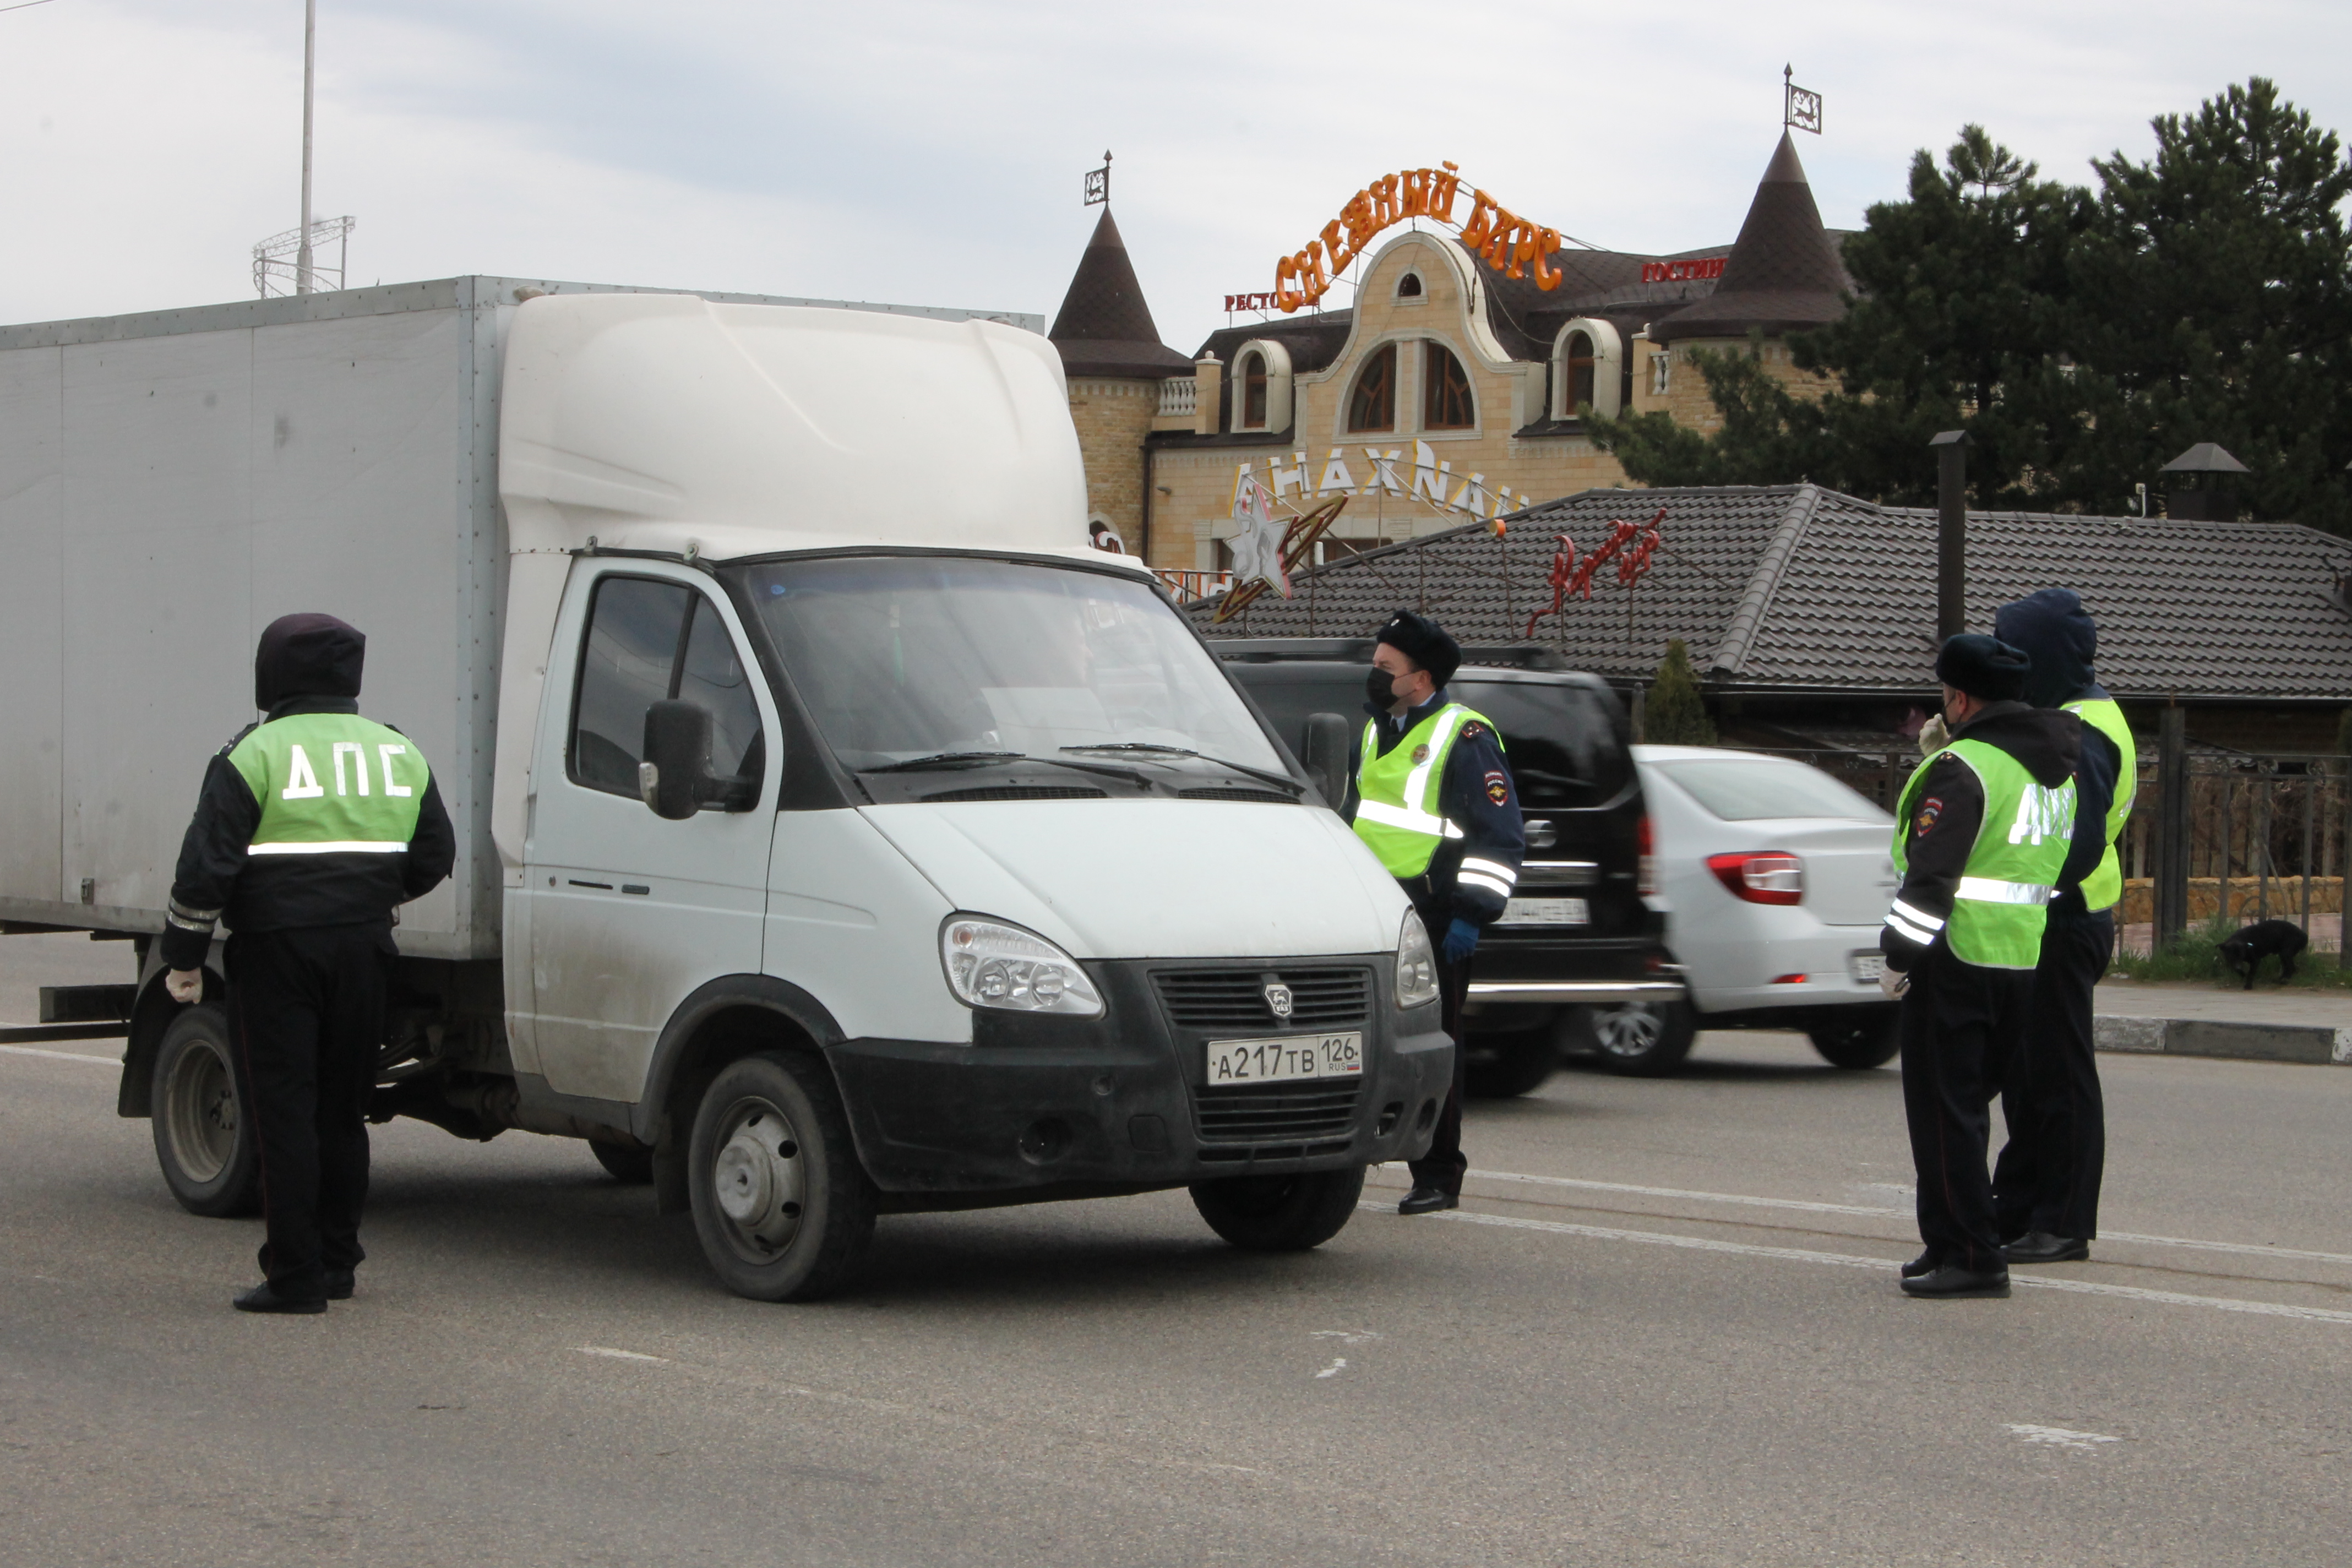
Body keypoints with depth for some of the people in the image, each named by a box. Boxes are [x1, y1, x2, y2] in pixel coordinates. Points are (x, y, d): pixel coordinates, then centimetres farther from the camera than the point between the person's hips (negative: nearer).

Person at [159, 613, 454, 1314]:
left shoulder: (254, 754, -7)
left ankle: (296, 1276, -4)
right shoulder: (399, 753, 9)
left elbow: (206, 866, -11)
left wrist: (184, 956, -3)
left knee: (283, 1111, -2)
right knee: (342, 1110, 15)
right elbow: (434, 856, 14)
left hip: (277, 948, -5)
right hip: (364, 950, 5)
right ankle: (336, 1260, 20)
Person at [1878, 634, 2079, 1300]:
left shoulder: (1962, 767, -14)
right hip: (2029, 963, 8)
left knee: (1944, 1111, -3)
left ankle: (1969, 1255, -5)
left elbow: (1930, 873, -18)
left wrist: (1900, 953, -12)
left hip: (1958, 962, -8)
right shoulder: (2060, 770, 13)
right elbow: (2063, 864, 22)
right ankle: (1952, 1240, 21)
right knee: (1970, 1105, 17)